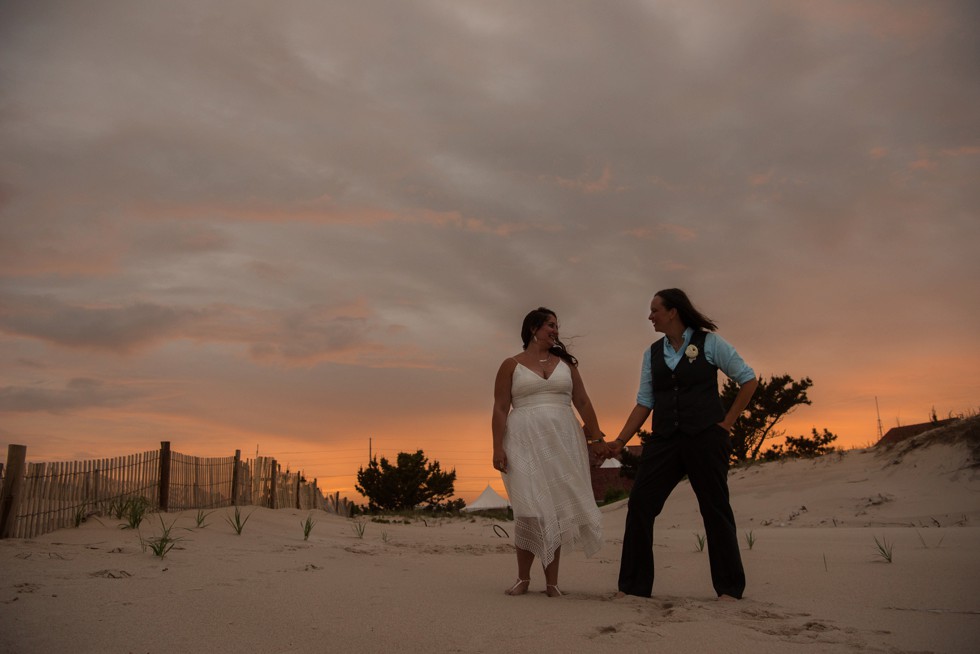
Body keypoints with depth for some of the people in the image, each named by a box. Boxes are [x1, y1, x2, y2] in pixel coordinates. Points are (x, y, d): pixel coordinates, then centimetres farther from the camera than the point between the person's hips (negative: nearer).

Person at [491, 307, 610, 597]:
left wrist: (596, 437, 5)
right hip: (525, 443, -3)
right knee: (530, 510, -9)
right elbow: (500, 409, 0)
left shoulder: (565, 363, 15)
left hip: (562, 442, 3)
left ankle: (551, 581, 9)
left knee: (556, 509, 3)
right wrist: (498, 448, -9)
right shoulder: (511, 365, 5)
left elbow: (583, 403, 12)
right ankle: (523, 577, 7)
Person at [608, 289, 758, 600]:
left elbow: (748, 379, 5)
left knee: (715, 509, 2)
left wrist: (727, 422, -2)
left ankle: (729, 588, 16)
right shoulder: (652, 353, 12)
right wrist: (620, 441, 3)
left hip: (705, 437, -4)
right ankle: (633, 585, 5)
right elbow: (644, 403, 11)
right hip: (664, 439, 4)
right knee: (639, 505, -4)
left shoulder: (709, 343, 0)